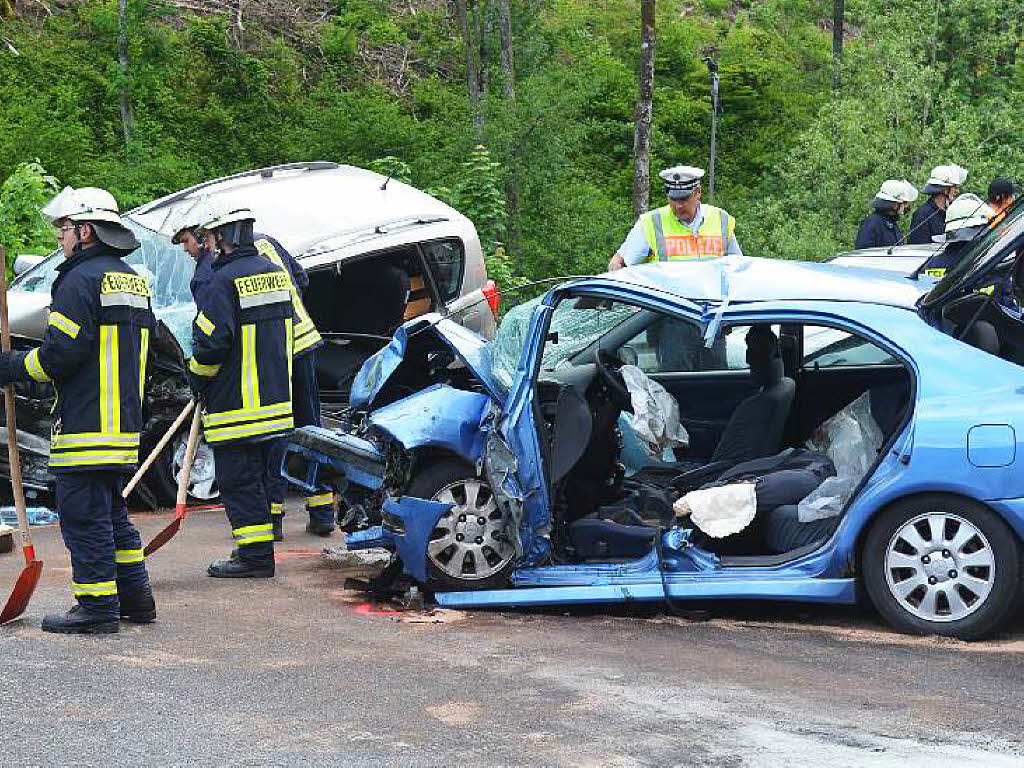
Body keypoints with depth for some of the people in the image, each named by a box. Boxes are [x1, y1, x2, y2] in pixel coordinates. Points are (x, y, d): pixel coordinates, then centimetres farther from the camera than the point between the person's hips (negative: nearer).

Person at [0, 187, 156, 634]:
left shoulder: (80, 280, -13)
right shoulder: (133, 281, 16)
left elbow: (61, 352, -18)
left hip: (86, 425, -9)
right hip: (124, 423, 9)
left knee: (82, 514, -3)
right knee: (111, 511, 18)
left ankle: (97, 606, -1)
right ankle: (134, 598, 21)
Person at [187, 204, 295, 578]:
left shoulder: (222, 282, -18)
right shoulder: (275, 272, 9)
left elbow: (211, 341, -21)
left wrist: (197, 379, -3)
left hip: (235, 403, -9)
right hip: (275, 398, 9)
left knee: (238, 481, -2)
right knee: (259, 475, 18)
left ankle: (254, 556, -2)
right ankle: (258, 548, 26)